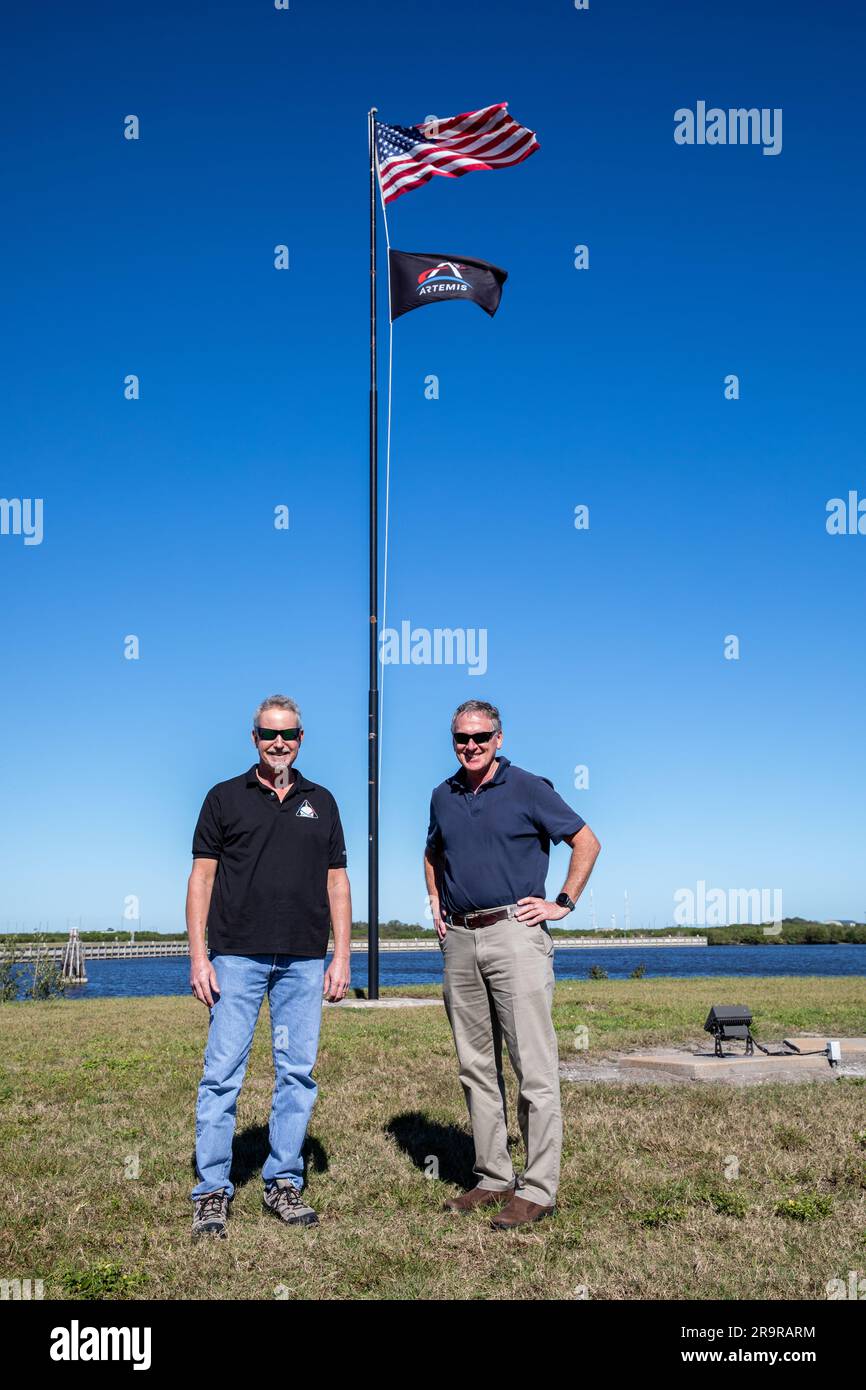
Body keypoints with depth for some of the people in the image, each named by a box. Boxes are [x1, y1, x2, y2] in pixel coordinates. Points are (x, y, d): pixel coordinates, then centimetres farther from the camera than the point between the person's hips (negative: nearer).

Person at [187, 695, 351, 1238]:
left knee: (298, 1073, 6)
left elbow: (337, 882, 12)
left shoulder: (320, 801, 12)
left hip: (304, 961, 3)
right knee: (223, 1074, -3)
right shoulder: (225, 797, 6)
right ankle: (213, 1190, 7)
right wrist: (198, 955, -5)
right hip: (236, 957, -2)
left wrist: (342, 955, 4)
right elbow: (202, 877, 3)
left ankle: (284, 1183, 17)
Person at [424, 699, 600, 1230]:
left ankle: (538, 1189, -1)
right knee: (477, 1067, 10)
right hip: (460, 941, 6)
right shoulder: (444, 796, 14)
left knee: (534, 1067, -6)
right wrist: (435, 899, 17)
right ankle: (494, 1178, 20)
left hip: (515, 933, -6)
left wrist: (564, 904, -3)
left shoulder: (528, 789, -2)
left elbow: (587, 842, 2)